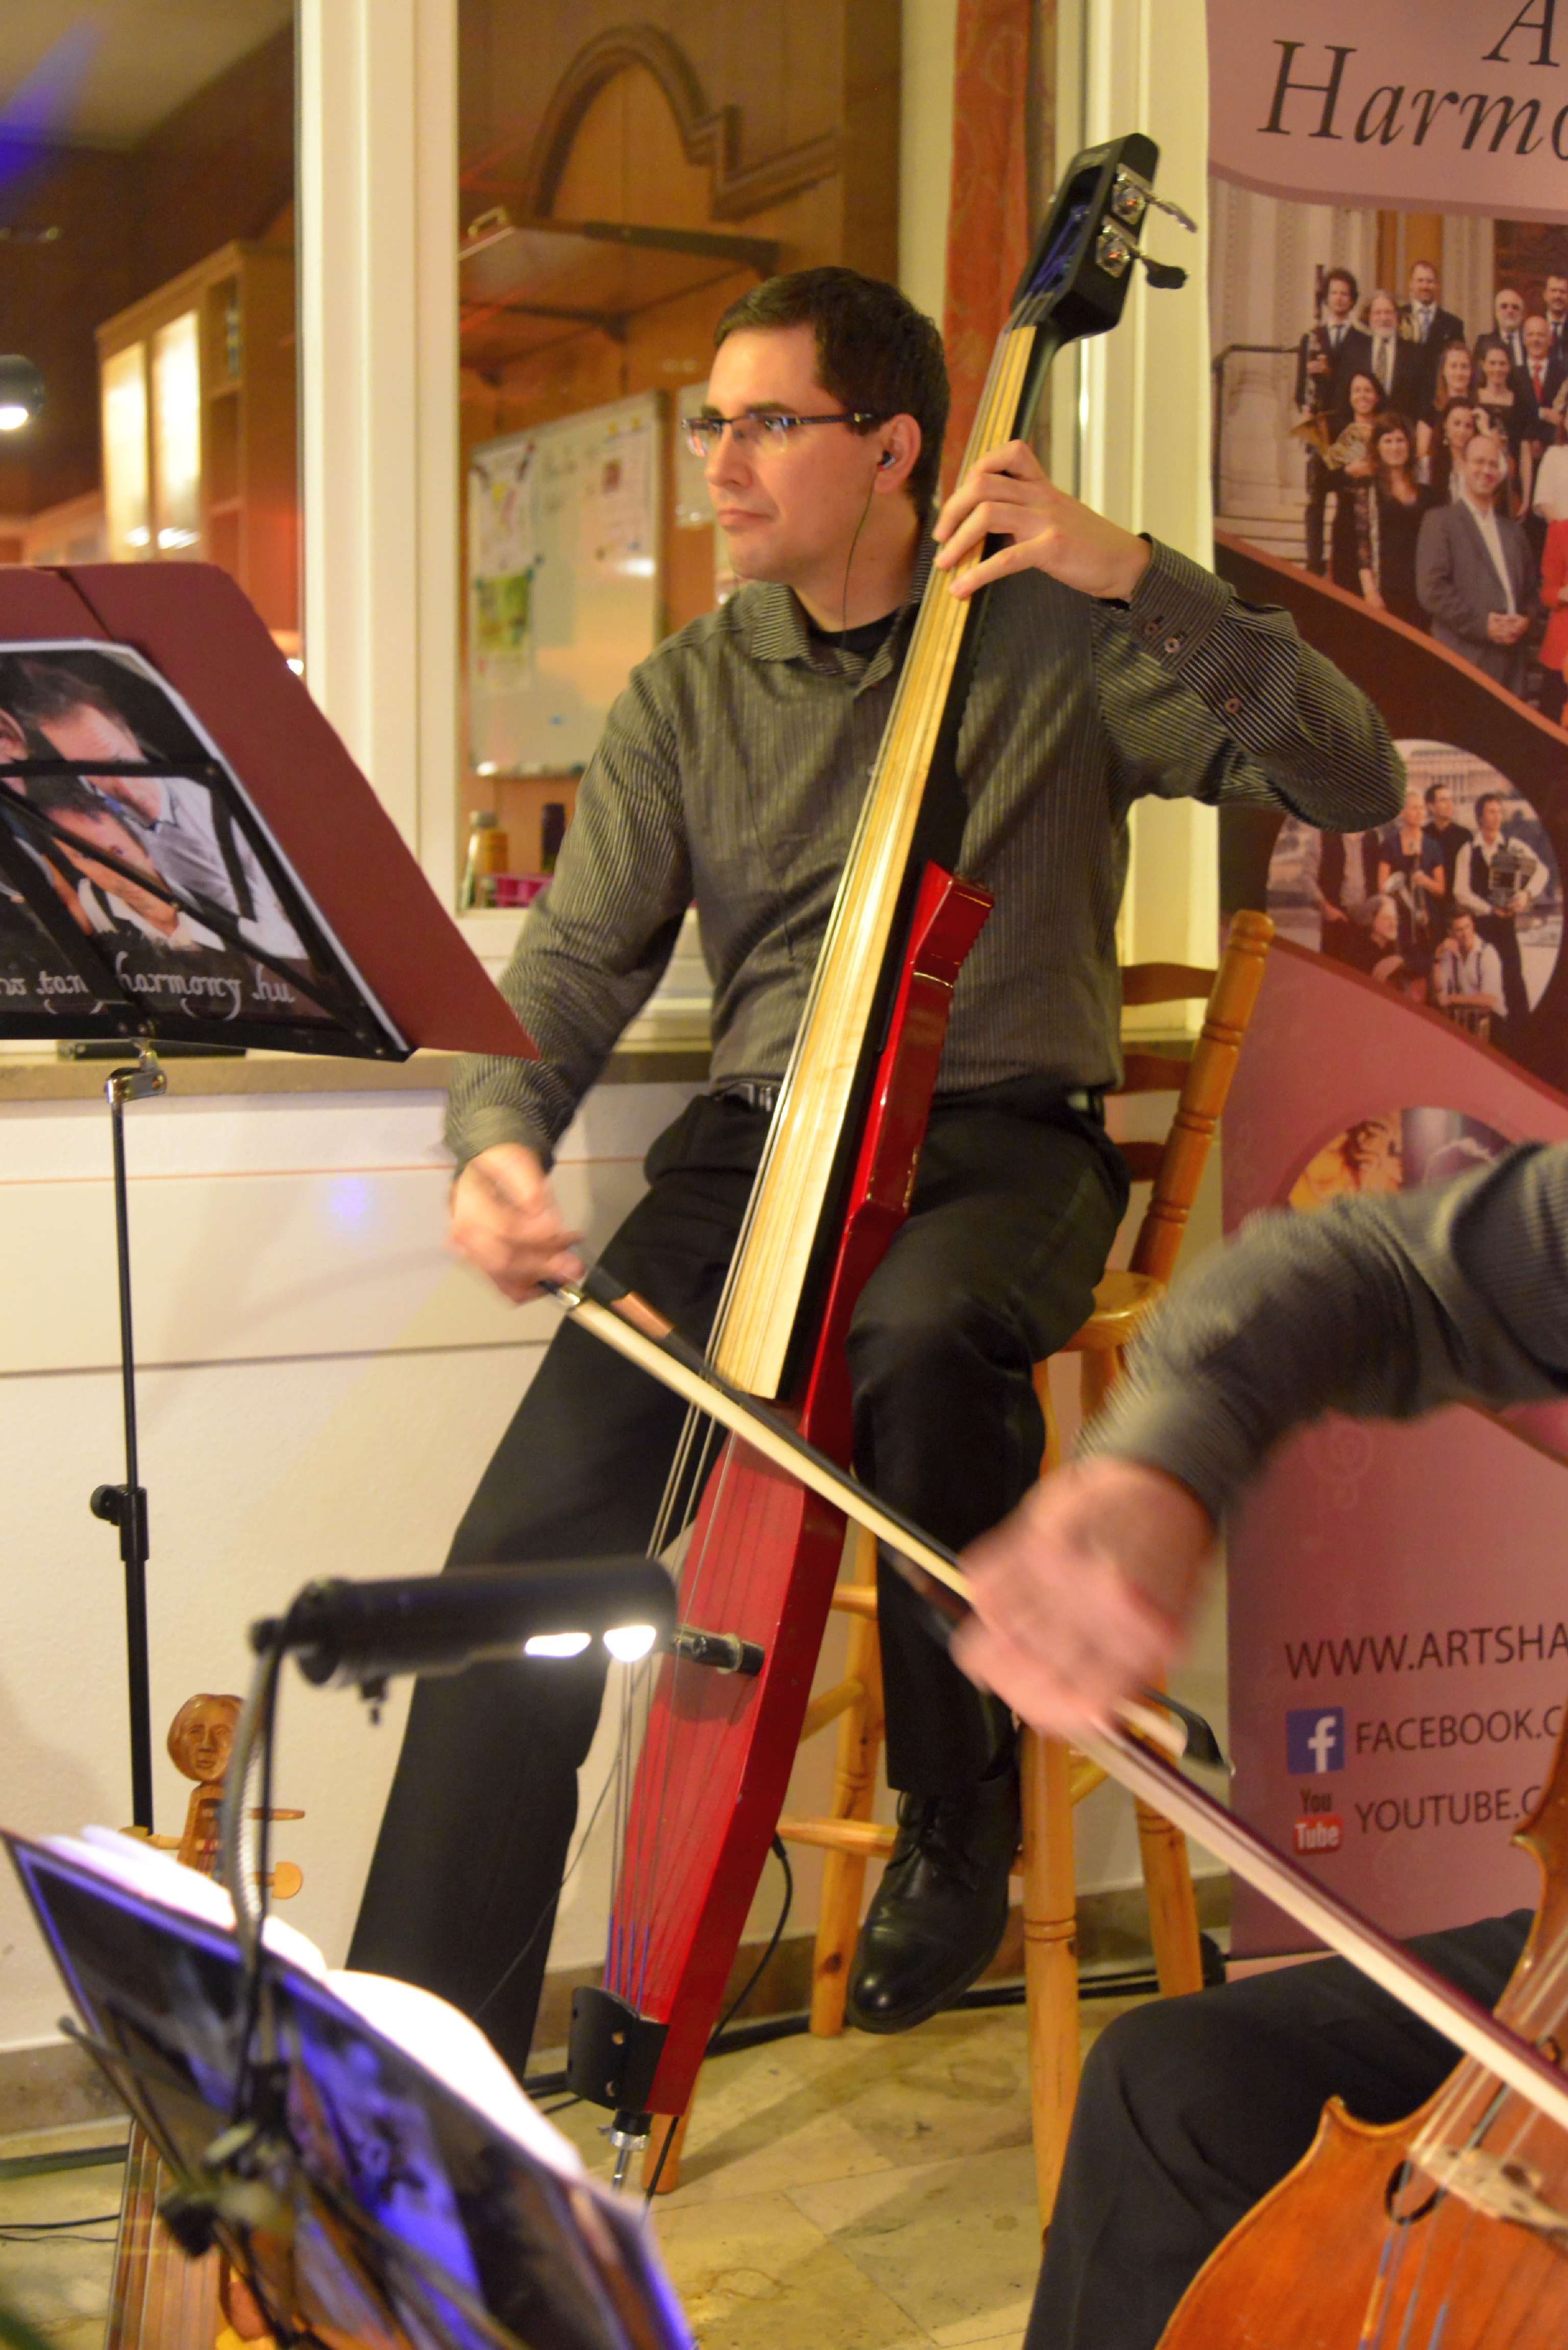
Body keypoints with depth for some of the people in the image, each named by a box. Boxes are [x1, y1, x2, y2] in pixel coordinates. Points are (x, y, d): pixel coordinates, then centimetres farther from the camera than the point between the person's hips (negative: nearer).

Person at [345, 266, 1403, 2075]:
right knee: (528, 1542, -18)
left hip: (1001, 1144, -3)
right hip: (757, 1145, 3)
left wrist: (1136, 582, -17)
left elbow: (1353, 781, -6)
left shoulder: (1060, 642, 3)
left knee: (919, 1332, -40)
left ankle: (958, 1810, -12)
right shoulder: (687, 699, 12)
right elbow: (570, 970, 6)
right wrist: (499, 1137, -16)